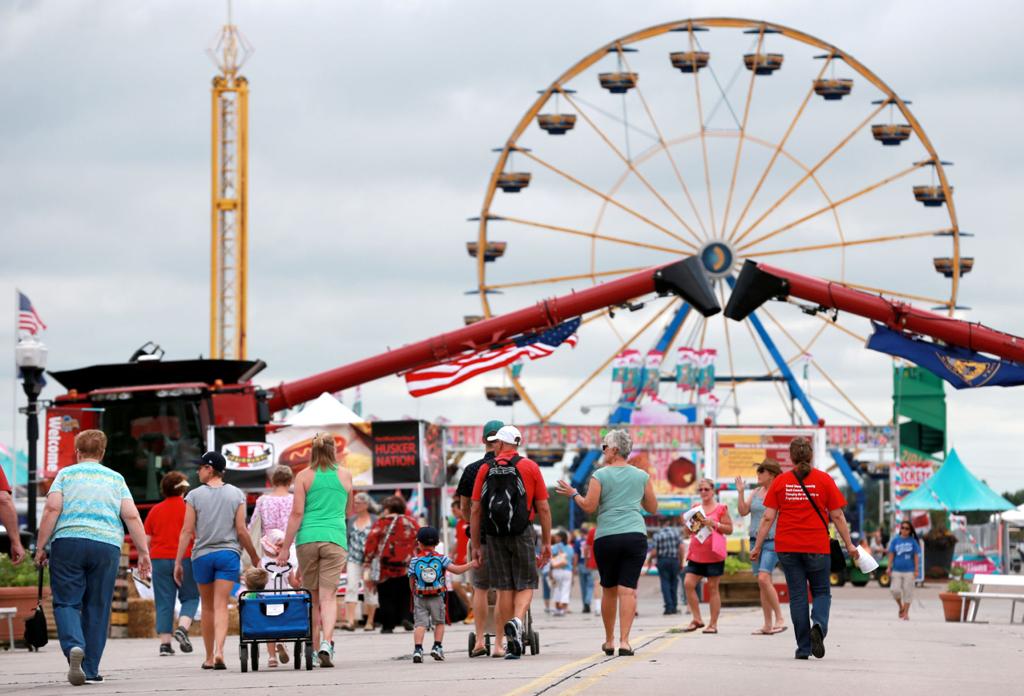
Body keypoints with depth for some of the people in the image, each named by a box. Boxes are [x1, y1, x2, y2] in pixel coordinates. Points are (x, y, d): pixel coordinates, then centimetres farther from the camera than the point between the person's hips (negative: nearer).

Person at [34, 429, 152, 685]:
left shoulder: (66, 474, 11)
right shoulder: (115, 479, 15)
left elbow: (52, 509, -2)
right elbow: (131, 516, 6)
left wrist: (41, 547, 0)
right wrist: (143, 553, 7)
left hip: (67, 541, -1)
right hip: (107, 544, 2)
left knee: (66, 602, 1)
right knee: (97, 607, 8)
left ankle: (73, 646, -26)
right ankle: (90, 669, 8)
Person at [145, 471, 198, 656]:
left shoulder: (155, 510, 6)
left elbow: (146, 539, 10)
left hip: (160, 559, 3)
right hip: (185, 558, -3)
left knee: (164, 602, 4)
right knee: (190, 598, 9)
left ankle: (164, 642, 0)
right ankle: (182, 628, -15)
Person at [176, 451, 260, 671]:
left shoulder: (194, 496, -2)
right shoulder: (236, 495, 1)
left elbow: (187, 532, -4)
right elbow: (241, 531, -1)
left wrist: (178, 562, 0)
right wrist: (255, 557, 9)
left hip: (202, 555, 0)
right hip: (229, 554, 0)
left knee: (207, 607, 12)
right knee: (221, 605, -5)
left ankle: (209, 657, 17)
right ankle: (219, 651, -24)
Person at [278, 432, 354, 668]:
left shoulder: (304, 476, 2)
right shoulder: (345, 475, 8)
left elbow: (297, 513, -4)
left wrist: (286, 547, -1)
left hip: (307, 539, 0)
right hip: (335, 538, 0)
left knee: (312, 598, 10)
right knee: (329, 596, -5)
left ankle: (313, 648, 13)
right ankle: (327, 642, -26)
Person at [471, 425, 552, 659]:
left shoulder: (485, 469, 5)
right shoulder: (530, 467, 2)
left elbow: (476, 510, 4)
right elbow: (543, 508, 1)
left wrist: (475, 545, 9)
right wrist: (546, 542, 7)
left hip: (494, 535, 2)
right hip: (522, 534, -2)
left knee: (504, 588, 8)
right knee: (526, 585, 5)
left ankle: (506, 643, 7)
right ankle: (517, 621, -23)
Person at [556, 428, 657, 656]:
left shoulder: (600, 475, -1)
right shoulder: (642, 476, 8)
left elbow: (589, 507, -5)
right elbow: (653, 508, 14)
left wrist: (573, 494, 12)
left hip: (606, 538, -1)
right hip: (635, 535, 1)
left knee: (609, 590, 12)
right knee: (628, 590, -4)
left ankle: (609, 640, 21)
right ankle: (624, 640, -15)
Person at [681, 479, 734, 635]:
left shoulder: (721, 508, 2)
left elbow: (729, 529, -2)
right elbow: (686, 532, 17)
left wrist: (714, 524, -15)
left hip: (714, 554, -5)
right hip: (696, 554, 5)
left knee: (712, 587, -2)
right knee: (688, 584, -7)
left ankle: (713, 623, 3)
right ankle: (697, 619, 2)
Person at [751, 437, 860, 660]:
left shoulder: (780, 482, 1)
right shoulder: (824, 480, -1)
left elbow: (768, 518, -1)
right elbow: (837, 516, -1)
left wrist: (757, 546, 4)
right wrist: (849, 544, 6)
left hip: (787, 547, 1)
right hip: (817, 547, -1)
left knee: (797, 596, 6)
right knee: (821, 592, 12)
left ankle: (803, 648, 5)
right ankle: (819, 625, -18)